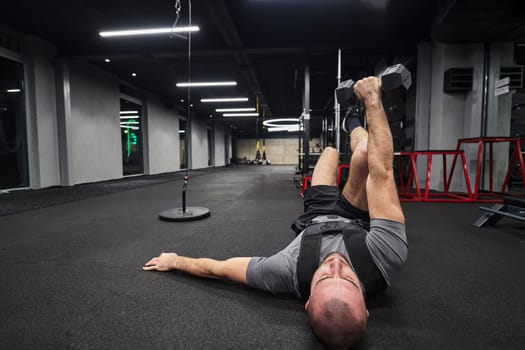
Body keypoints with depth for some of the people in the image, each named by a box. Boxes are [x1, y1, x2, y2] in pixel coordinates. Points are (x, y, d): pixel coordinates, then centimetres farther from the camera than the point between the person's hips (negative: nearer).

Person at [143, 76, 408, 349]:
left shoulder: (288, 272, -49)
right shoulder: (383, 261, -48)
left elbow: (217, 268, -32)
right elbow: (382, 172, -46)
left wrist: (175, 261, -14)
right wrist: (372, 100, -40)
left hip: (314, 218, 1)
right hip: (355, 221, 0)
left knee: (330, 150, 13)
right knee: (365, 152, -12)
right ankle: (352, 125, 32)